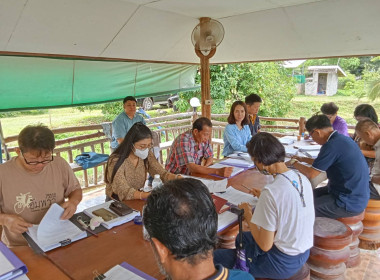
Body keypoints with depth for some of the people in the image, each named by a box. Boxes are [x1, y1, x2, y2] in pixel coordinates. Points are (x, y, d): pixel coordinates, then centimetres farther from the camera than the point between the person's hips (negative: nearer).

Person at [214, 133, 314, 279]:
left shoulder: (271, 192, -29)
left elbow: (265, 245, -22)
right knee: (242, 238, 29)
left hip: (282, 263, -8)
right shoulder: (302, 179, -5)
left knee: (215, 257, 4)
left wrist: (248, 215, -9)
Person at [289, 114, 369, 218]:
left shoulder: (332, 146, -25)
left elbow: (311, 174, -21)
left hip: (349, 204, -10)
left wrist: (293, 163, -4)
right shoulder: (342, 138, 5)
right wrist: (302, 159, 23)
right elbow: (322, 163, 20)